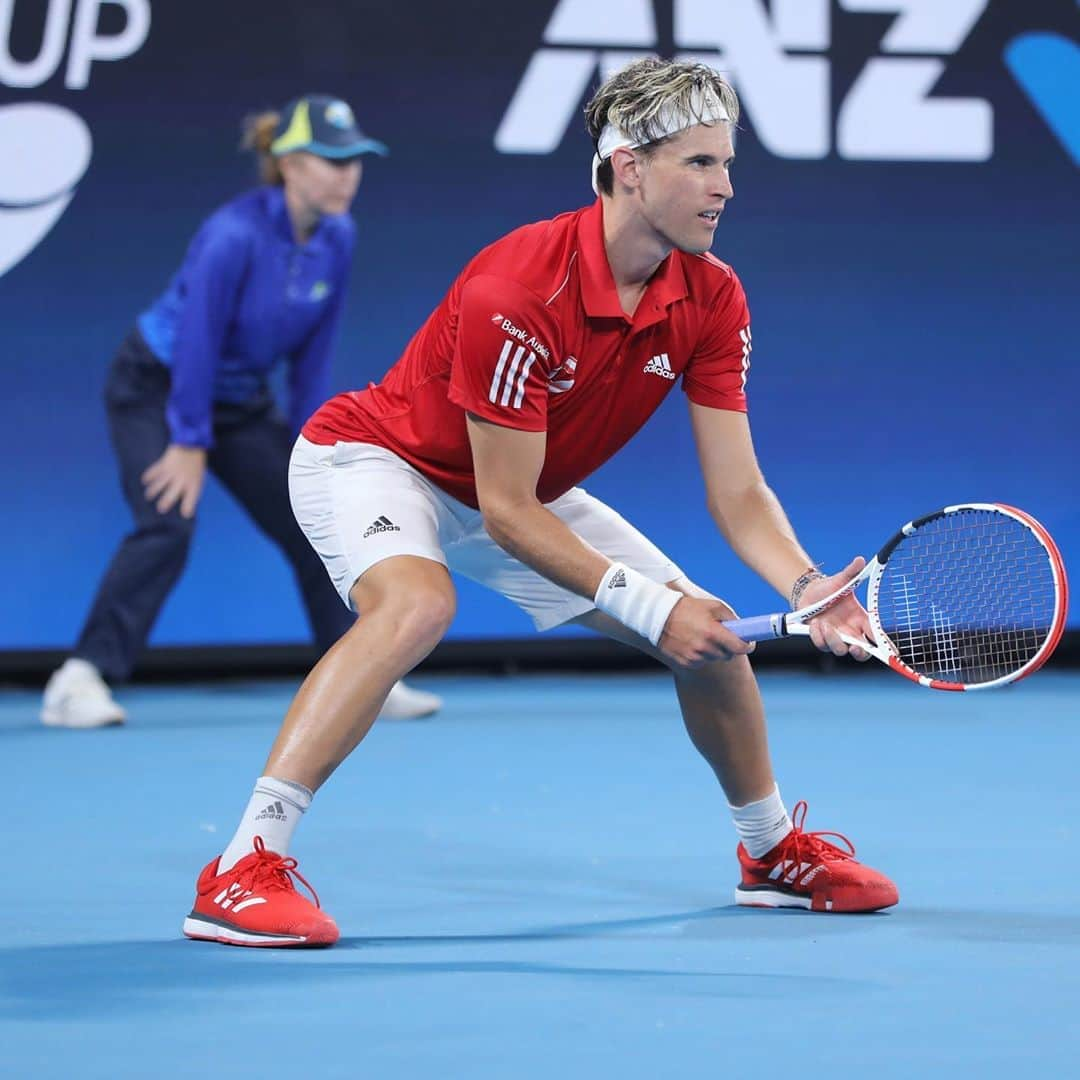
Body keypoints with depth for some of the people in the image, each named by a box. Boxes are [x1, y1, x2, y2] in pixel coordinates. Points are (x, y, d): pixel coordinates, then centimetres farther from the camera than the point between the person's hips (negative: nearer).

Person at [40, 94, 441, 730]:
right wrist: (190, 442, -19)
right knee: (167, 525, -24)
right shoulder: (235, 235, -29)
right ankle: (79, 683, -22)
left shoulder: (337, 239, -8)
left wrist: (306, 442, 1)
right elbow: (197, 342, -24)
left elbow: (314, 353, 1)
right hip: (158, 386, -7)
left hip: (241, 398, 7)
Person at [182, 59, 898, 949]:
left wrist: (805, 587, -33)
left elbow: (737, 492, -14)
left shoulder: (712, 299, -15)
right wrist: (646, 606, -34)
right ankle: (243, 869, -38)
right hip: (375, 456, -7)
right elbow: (505, 513, -31)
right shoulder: (517, 296, -35)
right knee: (418, 603, -39)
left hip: (532, 490, 7)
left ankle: (775, 851, 32)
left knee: (712, 635, 5)